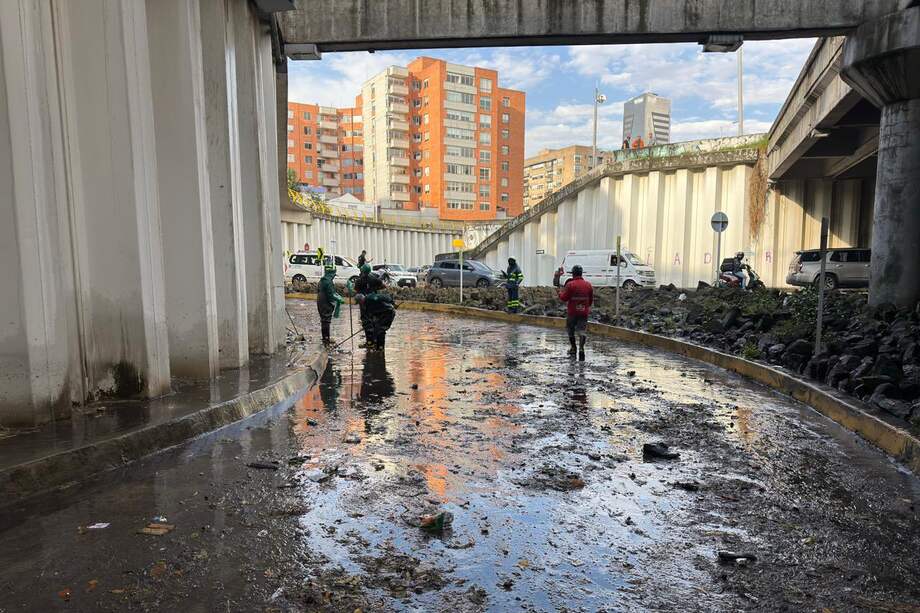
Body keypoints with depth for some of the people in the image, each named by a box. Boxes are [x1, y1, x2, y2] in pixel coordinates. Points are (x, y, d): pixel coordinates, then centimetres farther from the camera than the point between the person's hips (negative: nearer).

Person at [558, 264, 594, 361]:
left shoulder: (570, 284, -10)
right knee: (582, 331, -1)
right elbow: (591, 300, 11)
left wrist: (560, 292, 12)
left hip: (572, 312, -2)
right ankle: (581, 348, -20)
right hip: (584, 312, 2)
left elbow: (564, 298, -8)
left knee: (571, 330, 16)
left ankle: (573, 348, 27)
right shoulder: (588, 285, 3)